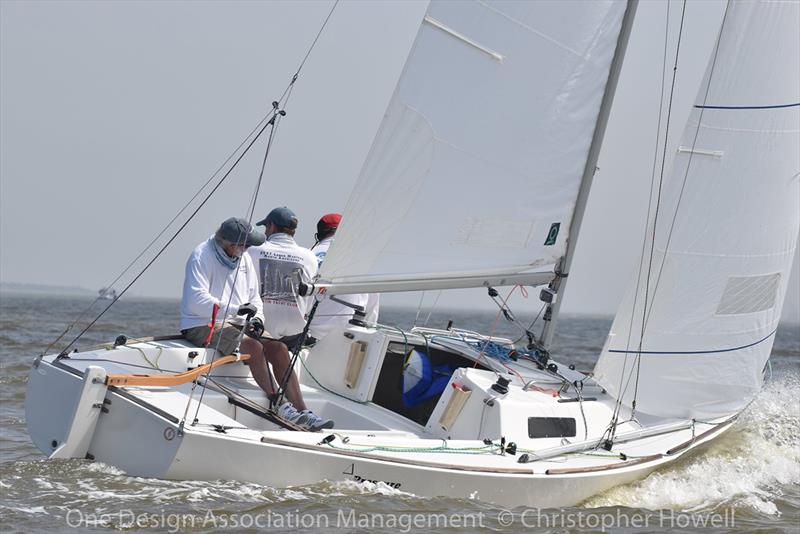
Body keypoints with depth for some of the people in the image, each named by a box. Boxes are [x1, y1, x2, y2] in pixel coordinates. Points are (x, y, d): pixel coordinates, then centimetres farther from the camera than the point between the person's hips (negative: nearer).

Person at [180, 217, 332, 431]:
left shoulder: (244, 259, 11)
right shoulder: (201, 256, -13)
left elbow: (254, 296, 17)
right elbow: (196, 301, -23)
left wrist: (257, 318, -5)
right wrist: (236, 309, -26)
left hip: (235, 323, 7)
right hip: (203, 325, -7)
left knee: (279, 348, -12)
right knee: (254, 347, -30)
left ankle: (302, 413, -14)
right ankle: (279, 406, -22)